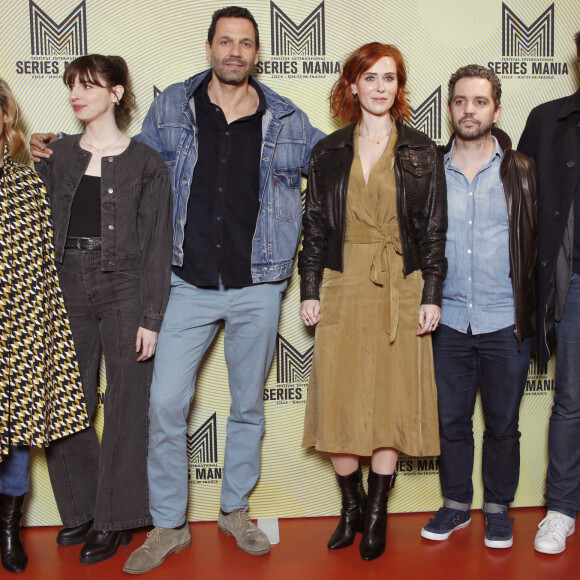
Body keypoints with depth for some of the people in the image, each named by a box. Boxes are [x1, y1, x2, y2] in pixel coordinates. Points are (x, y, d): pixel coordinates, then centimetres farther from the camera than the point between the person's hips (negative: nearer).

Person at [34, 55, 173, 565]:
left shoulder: (145, 163, 0)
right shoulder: (56, 156, 11)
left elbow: (157, 244, -3)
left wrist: (151, 317, -8)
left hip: (124, 292, -3)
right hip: (68, 289, 4)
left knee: (125, 406, 4)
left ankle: (116, 519, 19)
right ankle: (81, 509, 27)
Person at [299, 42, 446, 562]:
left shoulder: (422, 152, 6)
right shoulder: (329, 153, 9)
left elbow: (434, 230, 3)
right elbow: (314, 226, 9)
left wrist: (431, 295, -4)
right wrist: (310, 290, 3)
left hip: (400, 291, -1)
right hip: (342, 289, 1)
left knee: (392, 398, 2)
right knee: (336, 400, 1)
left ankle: (377, 515, 19)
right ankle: (352, 507, 22)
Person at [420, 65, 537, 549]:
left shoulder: (521, 172, 1)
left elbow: (536, 245, 2)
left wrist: (532, 313, -3)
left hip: (506, 325, -1)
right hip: (449, 322, 1)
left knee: (503, 425, 11)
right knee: (452, 421, 11)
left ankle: (498, 508, 30)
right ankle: (456, 504, 30)